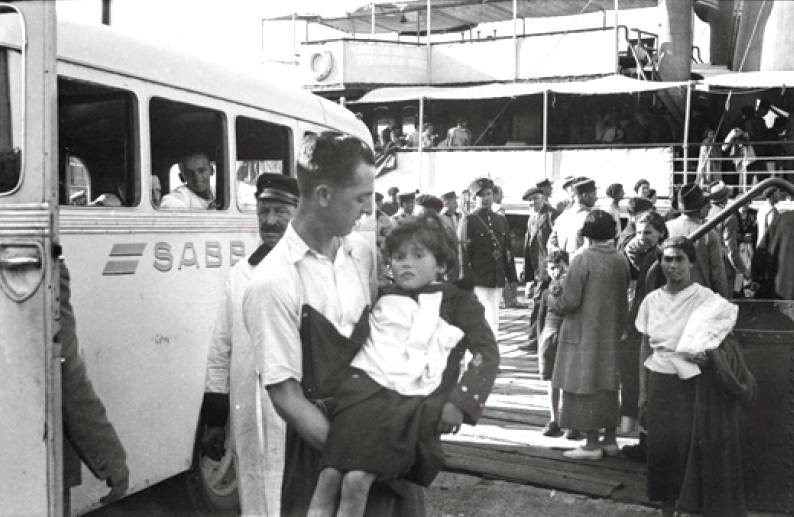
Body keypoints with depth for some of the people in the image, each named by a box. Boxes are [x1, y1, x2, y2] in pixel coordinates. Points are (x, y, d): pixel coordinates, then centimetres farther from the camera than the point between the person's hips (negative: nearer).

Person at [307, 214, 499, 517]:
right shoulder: (380, 297, 23)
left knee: (357, 480, -22)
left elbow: (487, 353, 4)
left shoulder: (458, 302, 13)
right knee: (329, 477, -18)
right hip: (364, 387, 3)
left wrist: (460, 403, -7)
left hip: (413, 402, -3)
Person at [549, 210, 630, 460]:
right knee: (608, 384, 15)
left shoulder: (583, 259, -16)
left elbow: (570, 301, -17)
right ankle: (610, 439, 22)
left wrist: (552, 301, 2)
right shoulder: (621, 260, 2)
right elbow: (624, 297, 7)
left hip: (585, 334, -6)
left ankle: (592, 444, 4)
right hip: (612, 333, 6)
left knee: (586, 385, 1)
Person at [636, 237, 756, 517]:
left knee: (692, 443, -2)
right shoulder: (652, 300, 3)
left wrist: (707, 355, -20)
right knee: (663, 444, 6)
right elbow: (646, 346, 8)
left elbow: (721, 347, 0)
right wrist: (643, 389, 8)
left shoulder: (706, 301, -7)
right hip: (660, 381, 3)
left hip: (693, 383, -3)